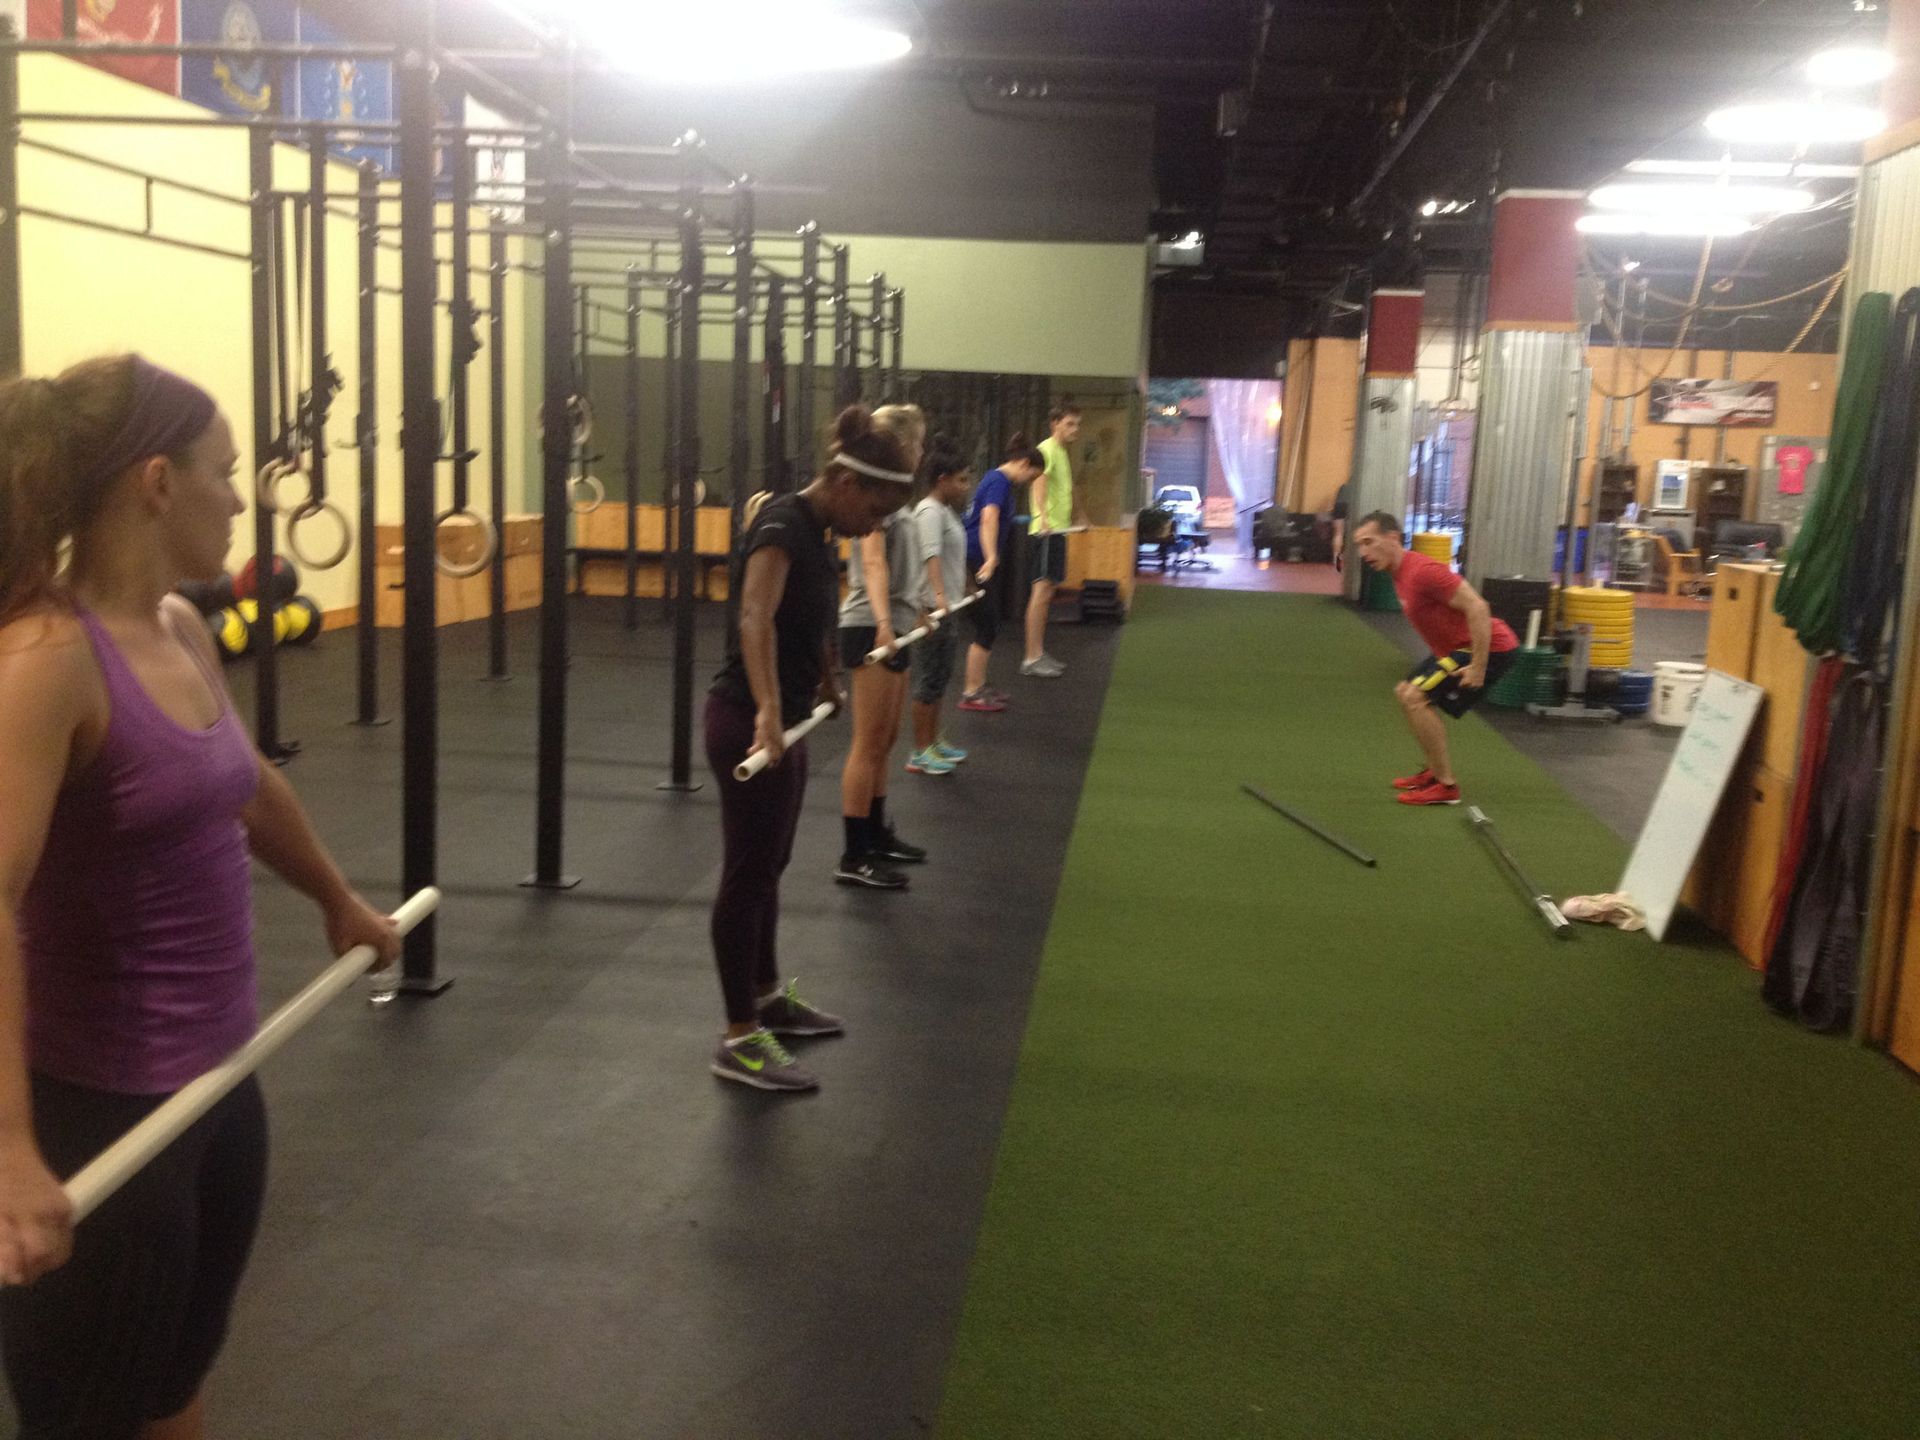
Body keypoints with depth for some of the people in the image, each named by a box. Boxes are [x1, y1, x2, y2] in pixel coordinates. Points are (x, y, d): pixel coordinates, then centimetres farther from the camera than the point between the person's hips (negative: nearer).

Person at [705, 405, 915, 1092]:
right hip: (749, 723, -9)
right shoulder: (781, 526, -19)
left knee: (770, 866, 20)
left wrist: (827, 681, 44)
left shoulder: (815, 530, 10)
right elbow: (756, 619, -37)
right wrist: (766, 710, -51)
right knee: (748, 873, -3)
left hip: (785, 720, 9)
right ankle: (740, 1040, 6)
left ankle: (767, 996, 36)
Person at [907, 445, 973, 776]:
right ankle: (920, 753, 1)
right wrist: (939, 596, -45)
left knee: (941, 679, 16)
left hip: (948, 607, 10)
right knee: (929, 681, -5)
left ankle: (934, 741, 26)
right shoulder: (930, 512, -17)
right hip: (931, 609, -10)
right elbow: (931, 556, -32)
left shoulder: (945, 511, 14)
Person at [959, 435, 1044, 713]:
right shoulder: (1000, 481, -15)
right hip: (978, 563, -10)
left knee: (989, 627, 16)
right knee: (986, 629, -5)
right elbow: (989, 519, -32)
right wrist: (991, 559, -44)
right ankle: (972, 693, 0)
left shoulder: (996, 479, 16)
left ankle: (979, 686, 24)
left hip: (982, 562, 10)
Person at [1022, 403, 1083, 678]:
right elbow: (1039, 483, -28)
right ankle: (1032, 658, -10)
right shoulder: (1047, 449, -11)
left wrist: (1075, 518, 46)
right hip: (1046, 531, -10)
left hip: (1057, 530, 10)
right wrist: (1043, 517, -45)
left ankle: (1039, 653, 16)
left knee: (1047, 592, 11)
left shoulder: (1063, 452, 18)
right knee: (1042, 591, -11)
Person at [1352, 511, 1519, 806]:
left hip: (1488, 648, -11)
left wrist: (1478, 668, -25)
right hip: (1457, 647, 11)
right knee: (1405, 692, 17)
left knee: (1415, 698, -16)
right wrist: (1442, 659, 19)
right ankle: (1435, 771, 23)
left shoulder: (1421, 571, -24)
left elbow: (1477, 608, -27)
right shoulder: (1400, 573, 7)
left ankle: (1446, 786, -9)